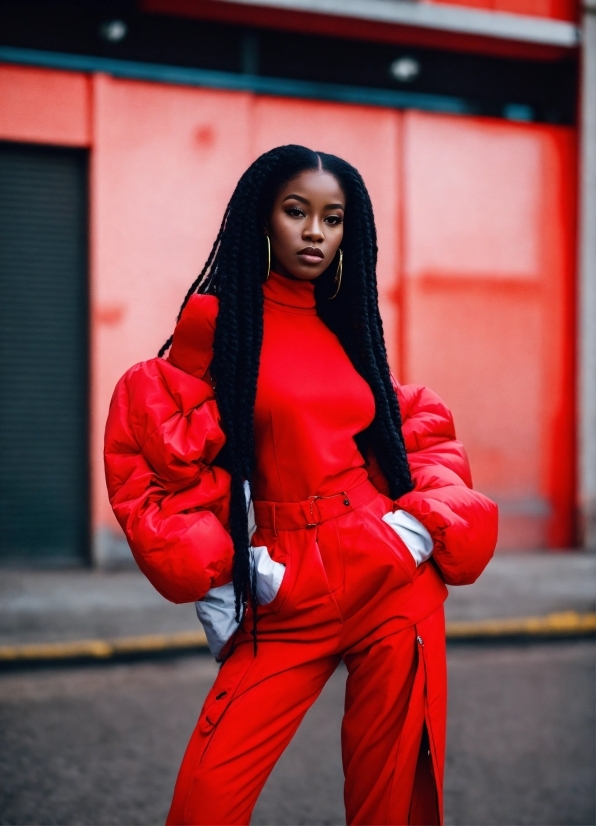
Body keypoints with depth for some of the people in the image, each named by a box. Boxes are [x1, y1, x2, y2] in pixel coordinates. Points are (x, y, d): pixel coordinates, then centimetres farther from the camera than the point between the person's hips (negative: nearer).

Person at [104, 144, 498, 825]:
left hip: (393, 582, 3)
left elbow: (425, 429, 19)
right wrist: (207, 573, -6)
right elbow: (149, 443, 1)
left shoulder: (347, 324, 14)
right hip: (284, 597, -3)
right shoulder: (218, 320, 2)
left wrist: (423, 522, 0)